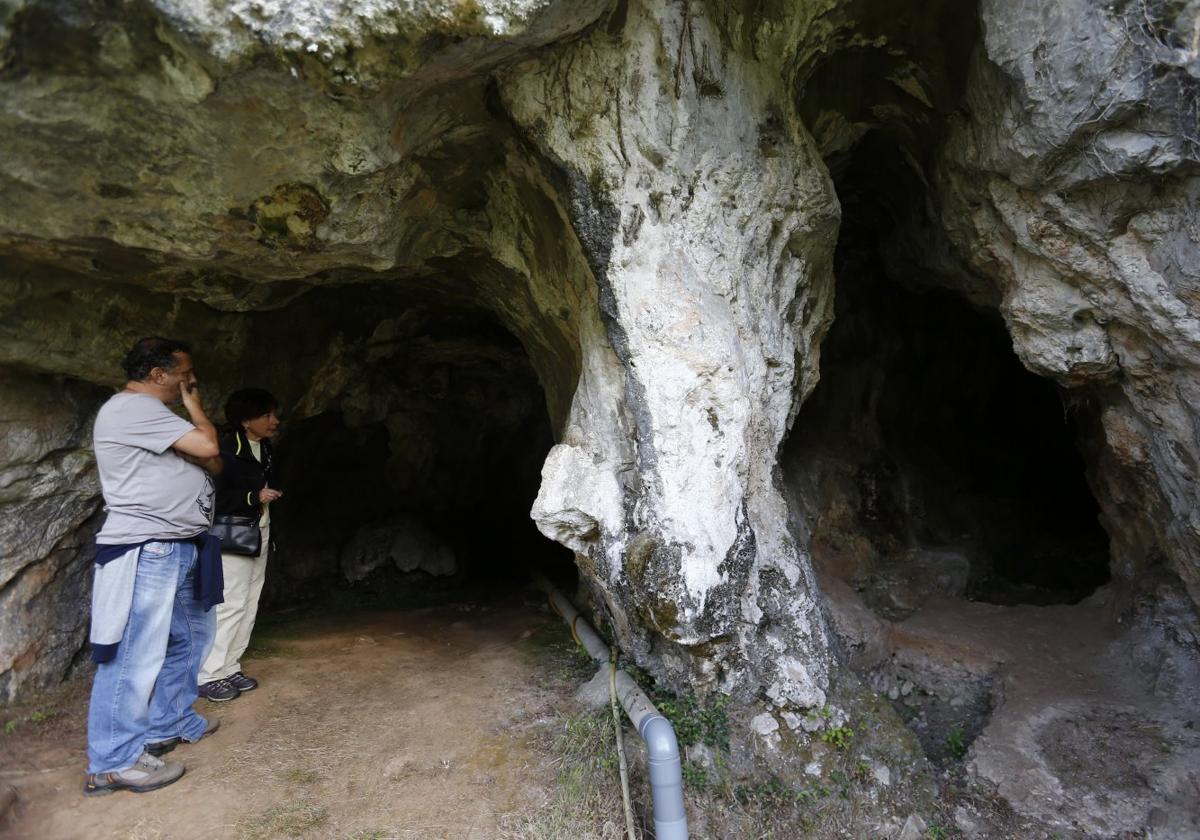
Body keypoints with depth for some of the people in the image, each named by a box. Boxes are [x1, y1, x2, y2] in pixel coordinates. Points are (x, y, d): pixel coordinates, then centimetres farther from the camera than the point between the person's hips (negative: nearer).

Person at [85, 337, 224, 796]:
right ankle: (112, 763, 6)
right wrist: (195, 410, -2)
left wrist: (191, 411, 5)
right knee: (136, 654, -5)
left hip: (180, 549, 11)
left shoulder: (153, 414, 21)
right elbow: (207, 446, -20)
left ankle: (171, 723, 31)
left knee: (185, 640, 17)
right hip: (147, 550, -11)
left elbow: (213, 465, 18)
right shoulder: (132, 407, -13)